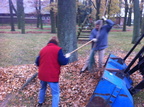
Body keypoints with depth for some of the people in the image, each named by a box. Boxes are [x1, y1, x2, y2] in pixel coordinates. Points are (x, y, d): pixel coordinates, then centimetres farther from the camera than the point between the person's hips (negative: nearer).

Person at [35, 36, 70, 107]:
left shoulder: (43, 49, 11)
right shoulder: (58, 49, -6)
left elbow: (37, 62, 16)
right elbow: (63, 62, -11)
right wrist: (67, 57, 8)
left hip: (42, 74, 6)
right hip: (52, 76, -6)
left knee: (42, 89, 29)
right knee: (55, 93, 5)